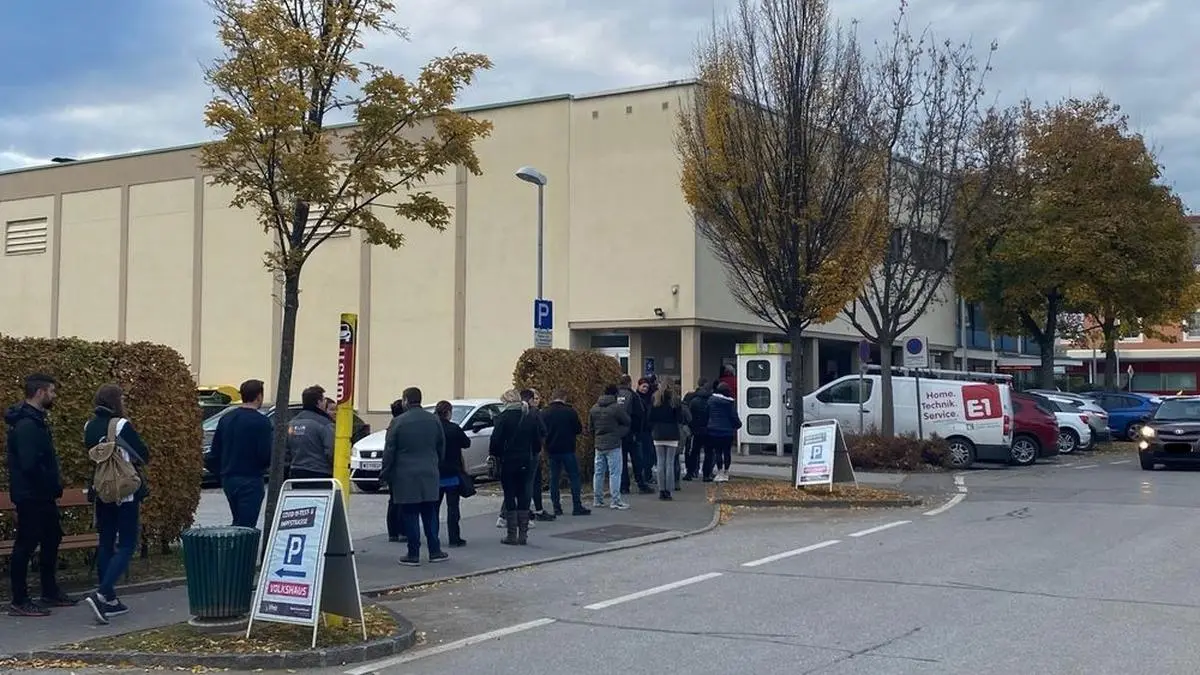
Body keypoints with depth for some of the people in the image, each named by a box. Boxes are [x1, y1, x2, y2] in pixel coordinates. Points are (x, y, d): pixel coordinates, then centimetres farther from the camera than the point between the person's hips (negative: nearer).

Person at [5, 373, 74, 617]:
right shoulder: (26, 424, -19)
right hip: (31, 496, -11)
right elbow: (30, 464, -26)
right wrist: (52, 484, -16)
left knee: (52, 538, 18)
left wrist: (54, 483, 9)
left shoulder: (35, 420, 14)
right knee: (25, 546, -4)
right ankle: (19, 602, 3)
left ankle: (50, 592, 29)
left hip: (42, 496, 11)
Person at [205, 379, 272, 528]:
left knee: (238, 522, 20)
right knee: (246, 526, -4)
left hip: (228, 479, 7)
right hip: (250, 480, -7)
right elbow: (266, 455, -17)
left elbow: (214, 452, 12)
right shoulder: (261, 422, -13)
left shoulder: (226, 418, 8)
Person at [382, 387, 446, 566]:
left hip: (405, 477, -4)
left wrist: (386, 474, 2)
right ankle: (435, 551, 15)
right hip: (429, 476, 4)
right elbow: (442, 448, 11)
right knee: (430, 514, 13)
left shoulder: (398, 422, -9)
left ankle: (413, 554, 3)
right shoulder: (434, 420, 5)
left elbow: (389, 451, -7)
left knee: (410, 516, 1)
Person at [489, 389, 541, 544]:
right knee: (523, 496, 9)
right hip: (526, 462, 5)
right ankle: (523, 534, 10)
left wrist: (493, 455, 2)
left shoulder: (504, 417, -10)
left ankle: (512, 534, 1)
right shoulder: (530, 418, 7)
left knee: (509, 497, 1)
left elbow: (496, 440, -13)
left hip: (508, 461, -5)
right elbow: (537, 440, 11)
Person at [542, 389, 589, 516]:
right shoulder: (570, 411, -8)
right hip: (567, 449, -3)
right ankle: (577, 507, -1)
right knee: (574, 477, 2)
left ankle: (556, 508, 6)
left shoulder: (545, 413, 1)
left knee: (554, 479, 8)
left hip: (552, 450, 3)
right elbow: (579, 429, -3)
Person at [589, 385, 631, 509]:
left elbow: (590, 428, 13)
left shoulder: (594, 409, 7)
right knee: (615, 473, -3)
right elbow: (628, 422, -3)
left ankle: (597, 500, 17)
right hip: (613, 444, -6)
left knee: (599, 472, 12)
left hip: (598, 444, 6)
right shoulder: (617, 408, -12)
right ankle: (616, 501, -5)